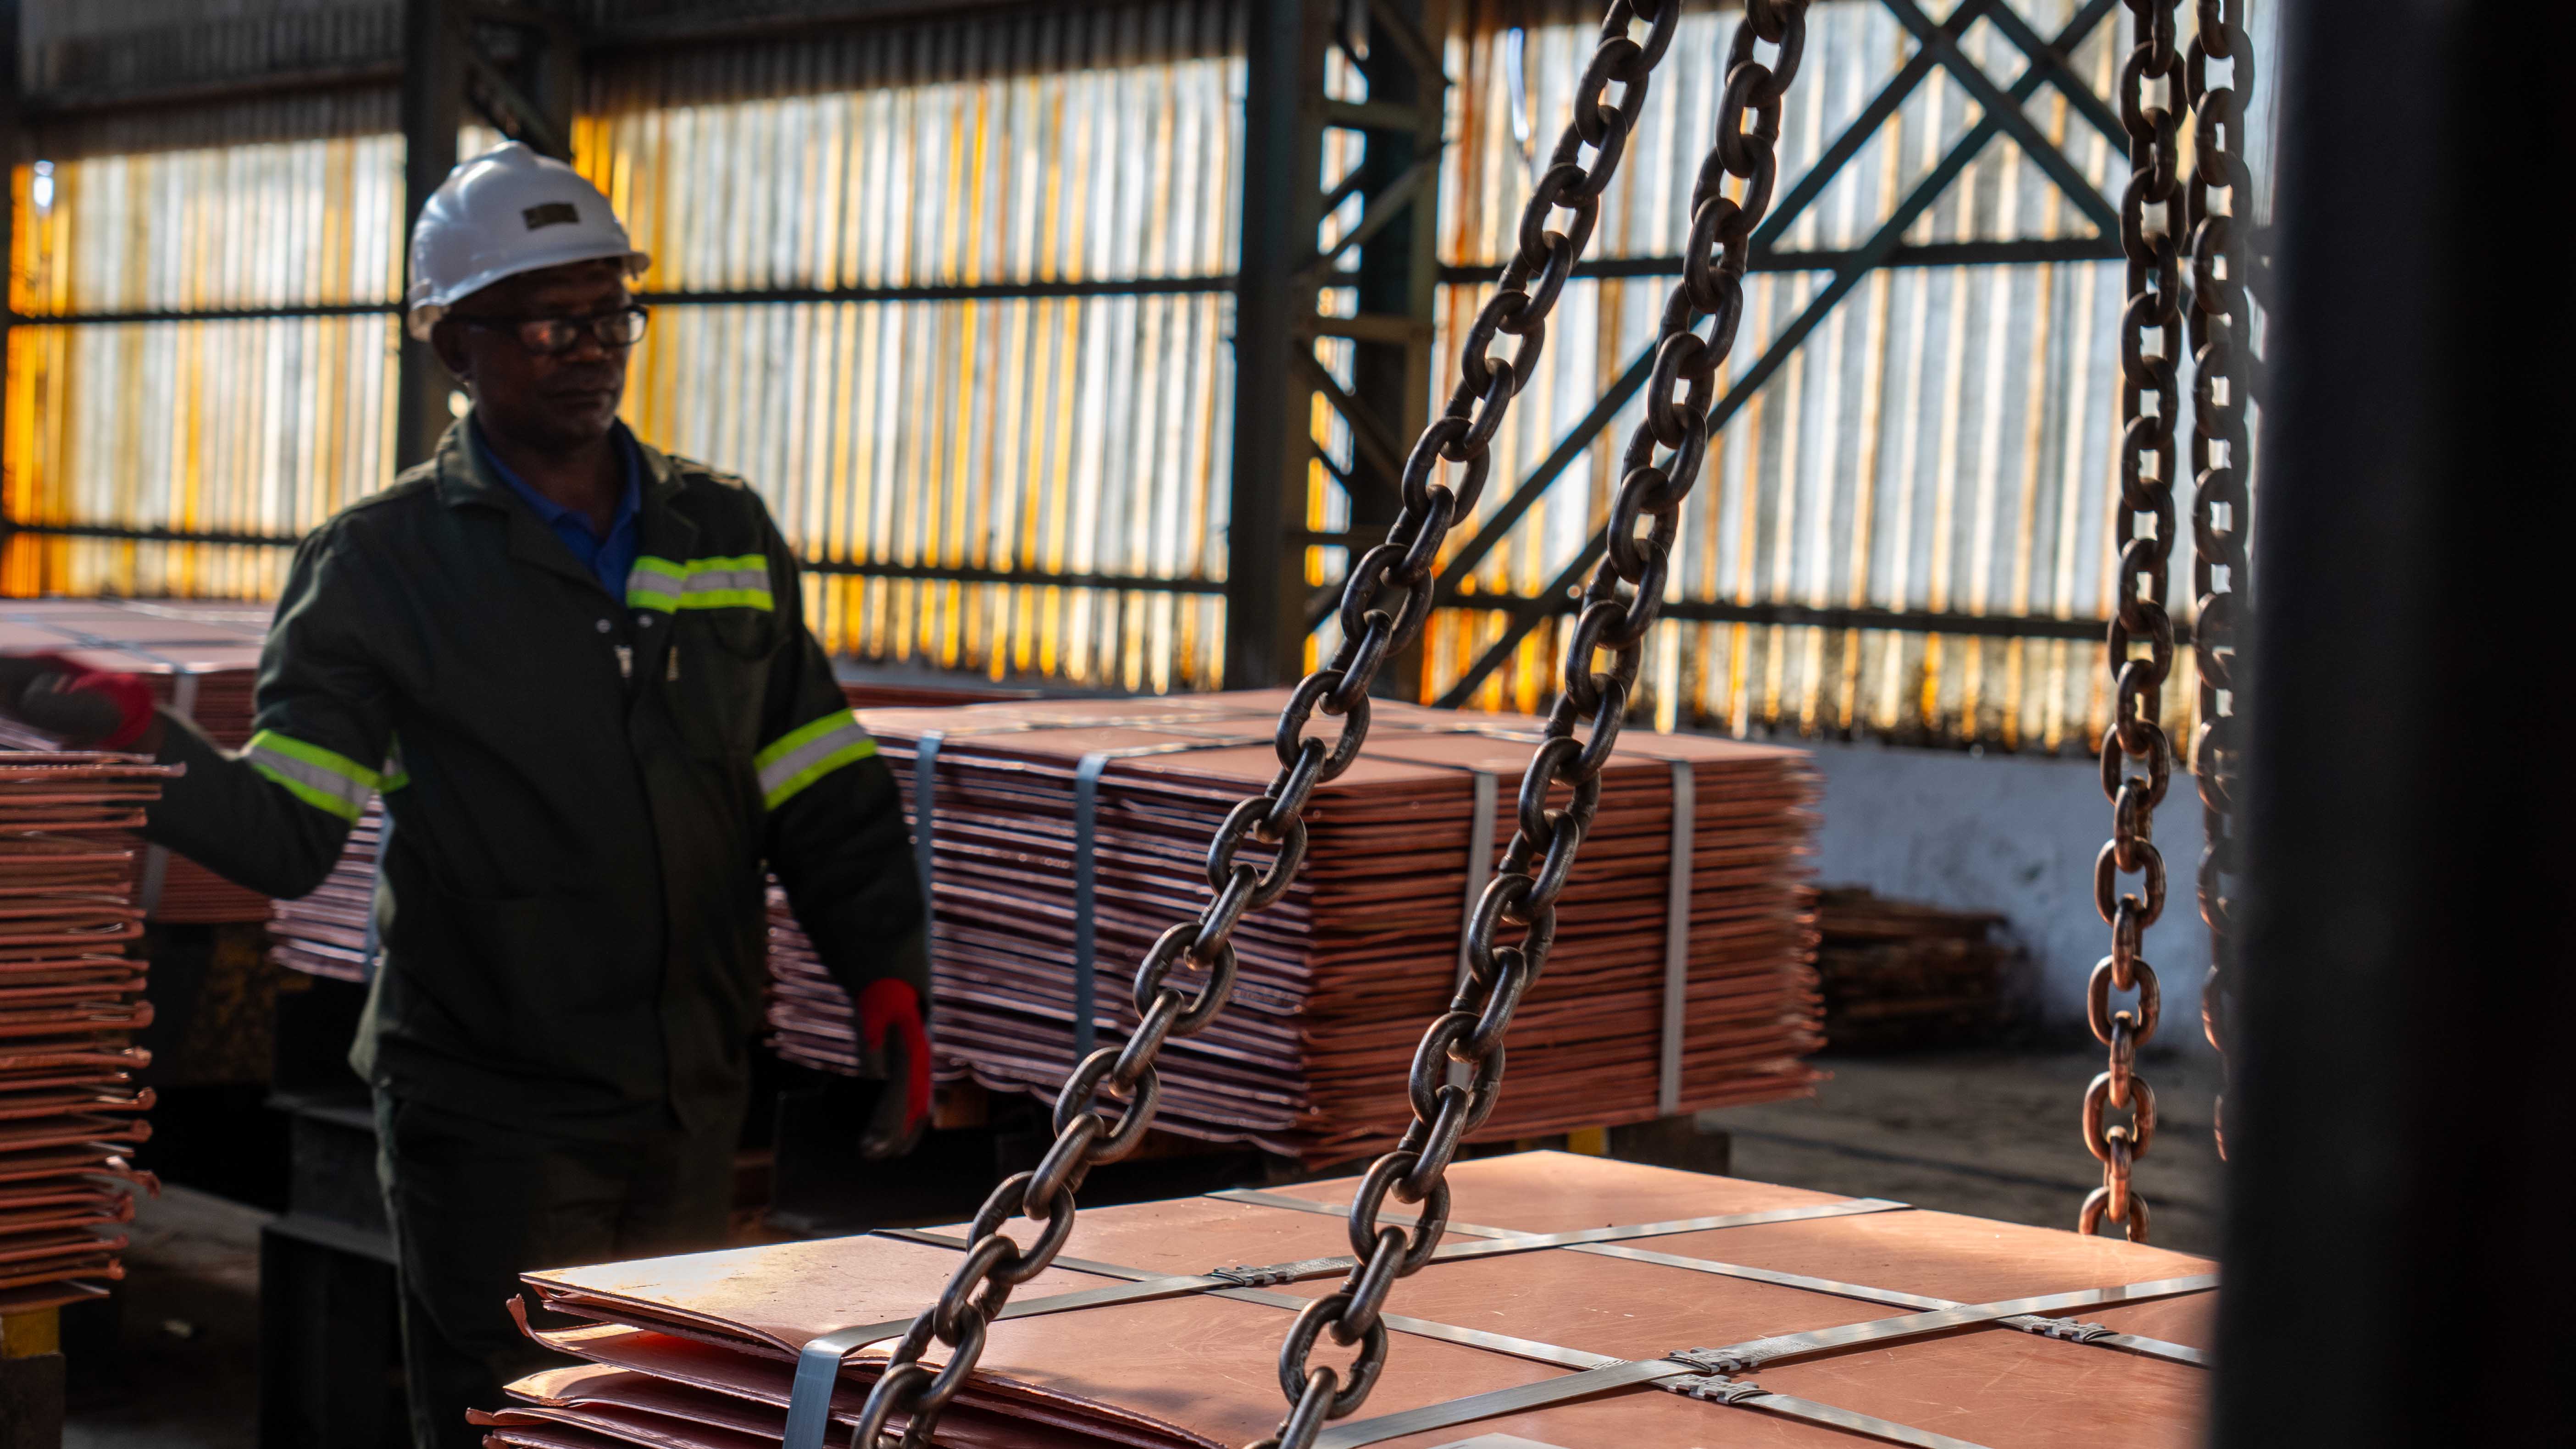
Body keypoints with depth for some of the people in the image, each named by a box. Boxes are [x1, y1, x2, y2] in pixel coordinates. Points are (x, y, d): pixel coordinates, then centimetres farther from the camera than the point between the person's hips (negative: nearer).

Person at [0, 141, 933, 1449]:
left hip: (692, 1111, 4)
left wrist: (887, 973, 0)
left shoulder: (729, 536, 10)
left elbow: (825, 798, 13)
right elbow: (284, 834, -10)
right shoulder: (382, 564, -2)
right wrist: (137, 735, -27)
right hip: (490, 1122, -4)